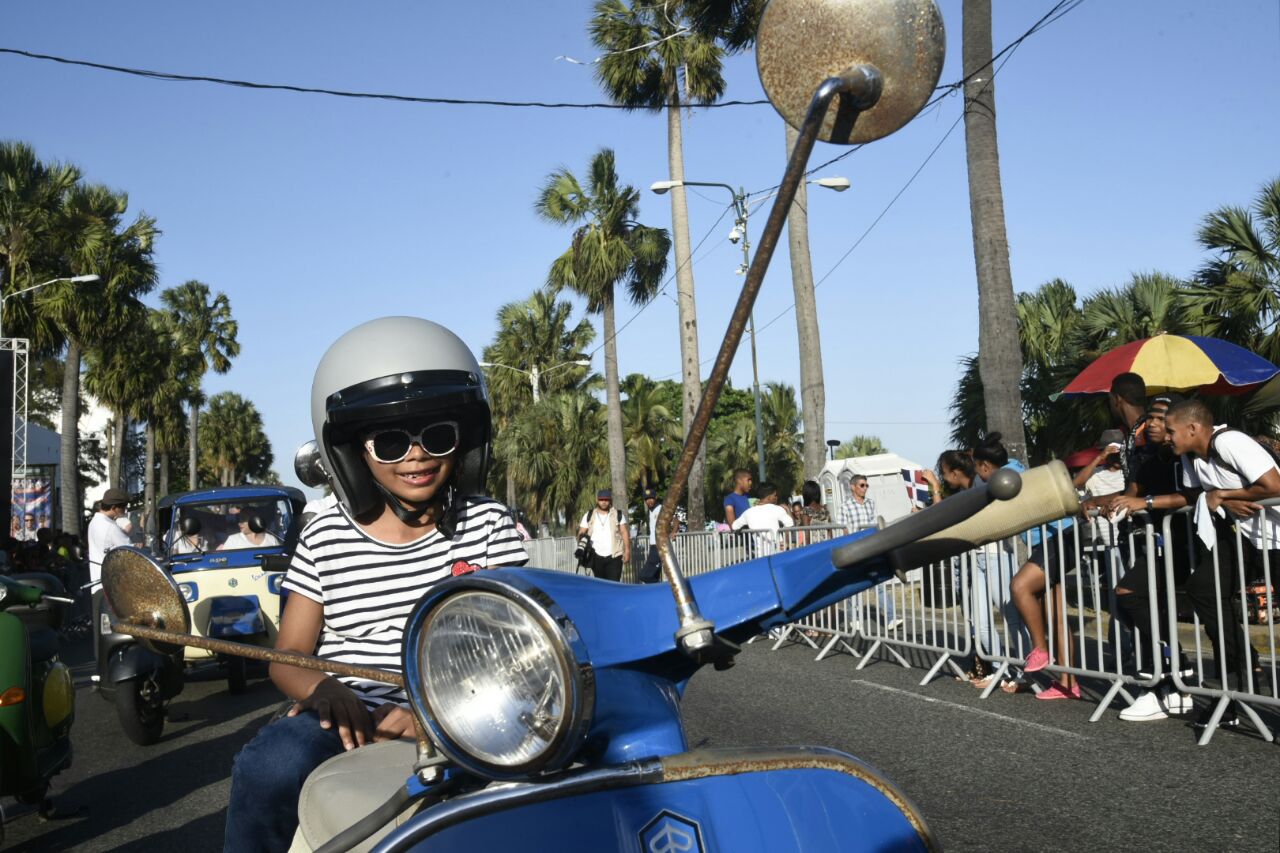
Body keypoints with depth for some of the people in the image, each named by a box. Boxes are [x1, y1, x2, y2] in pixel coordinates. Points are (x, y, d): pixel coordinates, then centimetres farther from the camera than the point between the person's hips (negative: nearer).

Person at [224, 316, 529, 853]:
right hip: (351, 718, 1)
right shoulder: (325, 538, 6)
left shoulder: (488, 526, 4)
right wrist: (324, 689, -17)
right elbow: (288, 654, 9)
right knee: (270, 770, -30)